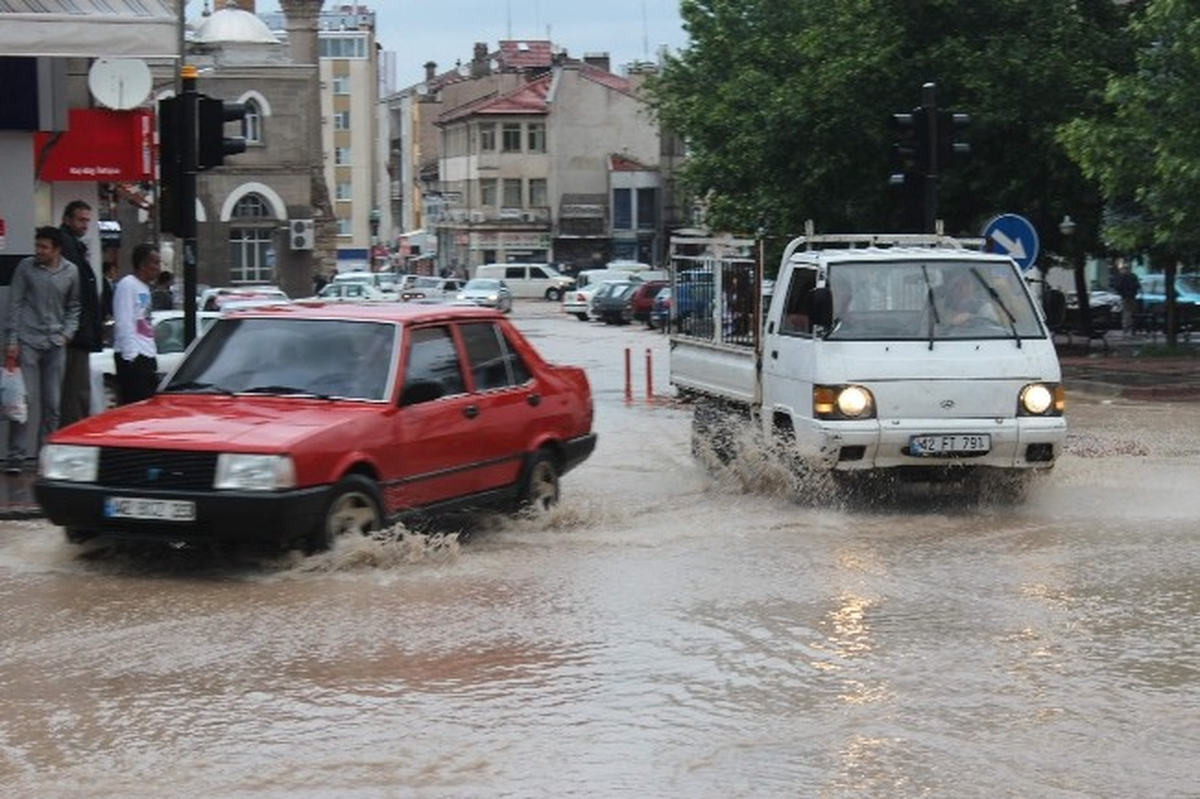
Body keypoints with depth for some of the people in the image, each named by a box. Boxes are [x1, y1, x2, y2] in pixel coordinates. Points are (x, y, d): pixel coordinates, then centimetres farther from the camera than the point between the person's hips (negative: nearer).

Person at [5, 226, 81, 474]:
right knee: (25, 400, -9)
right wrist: (12, 340, -5)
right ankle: (16, 456, -6)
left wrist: (67, 333, 3)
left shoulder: (71, 272, 5)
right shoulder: (26, 267, -2)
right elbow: (15, 304, 0)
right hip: (28, 342, -3)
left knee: (52, 404, 4)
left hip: (55, 343, 3)